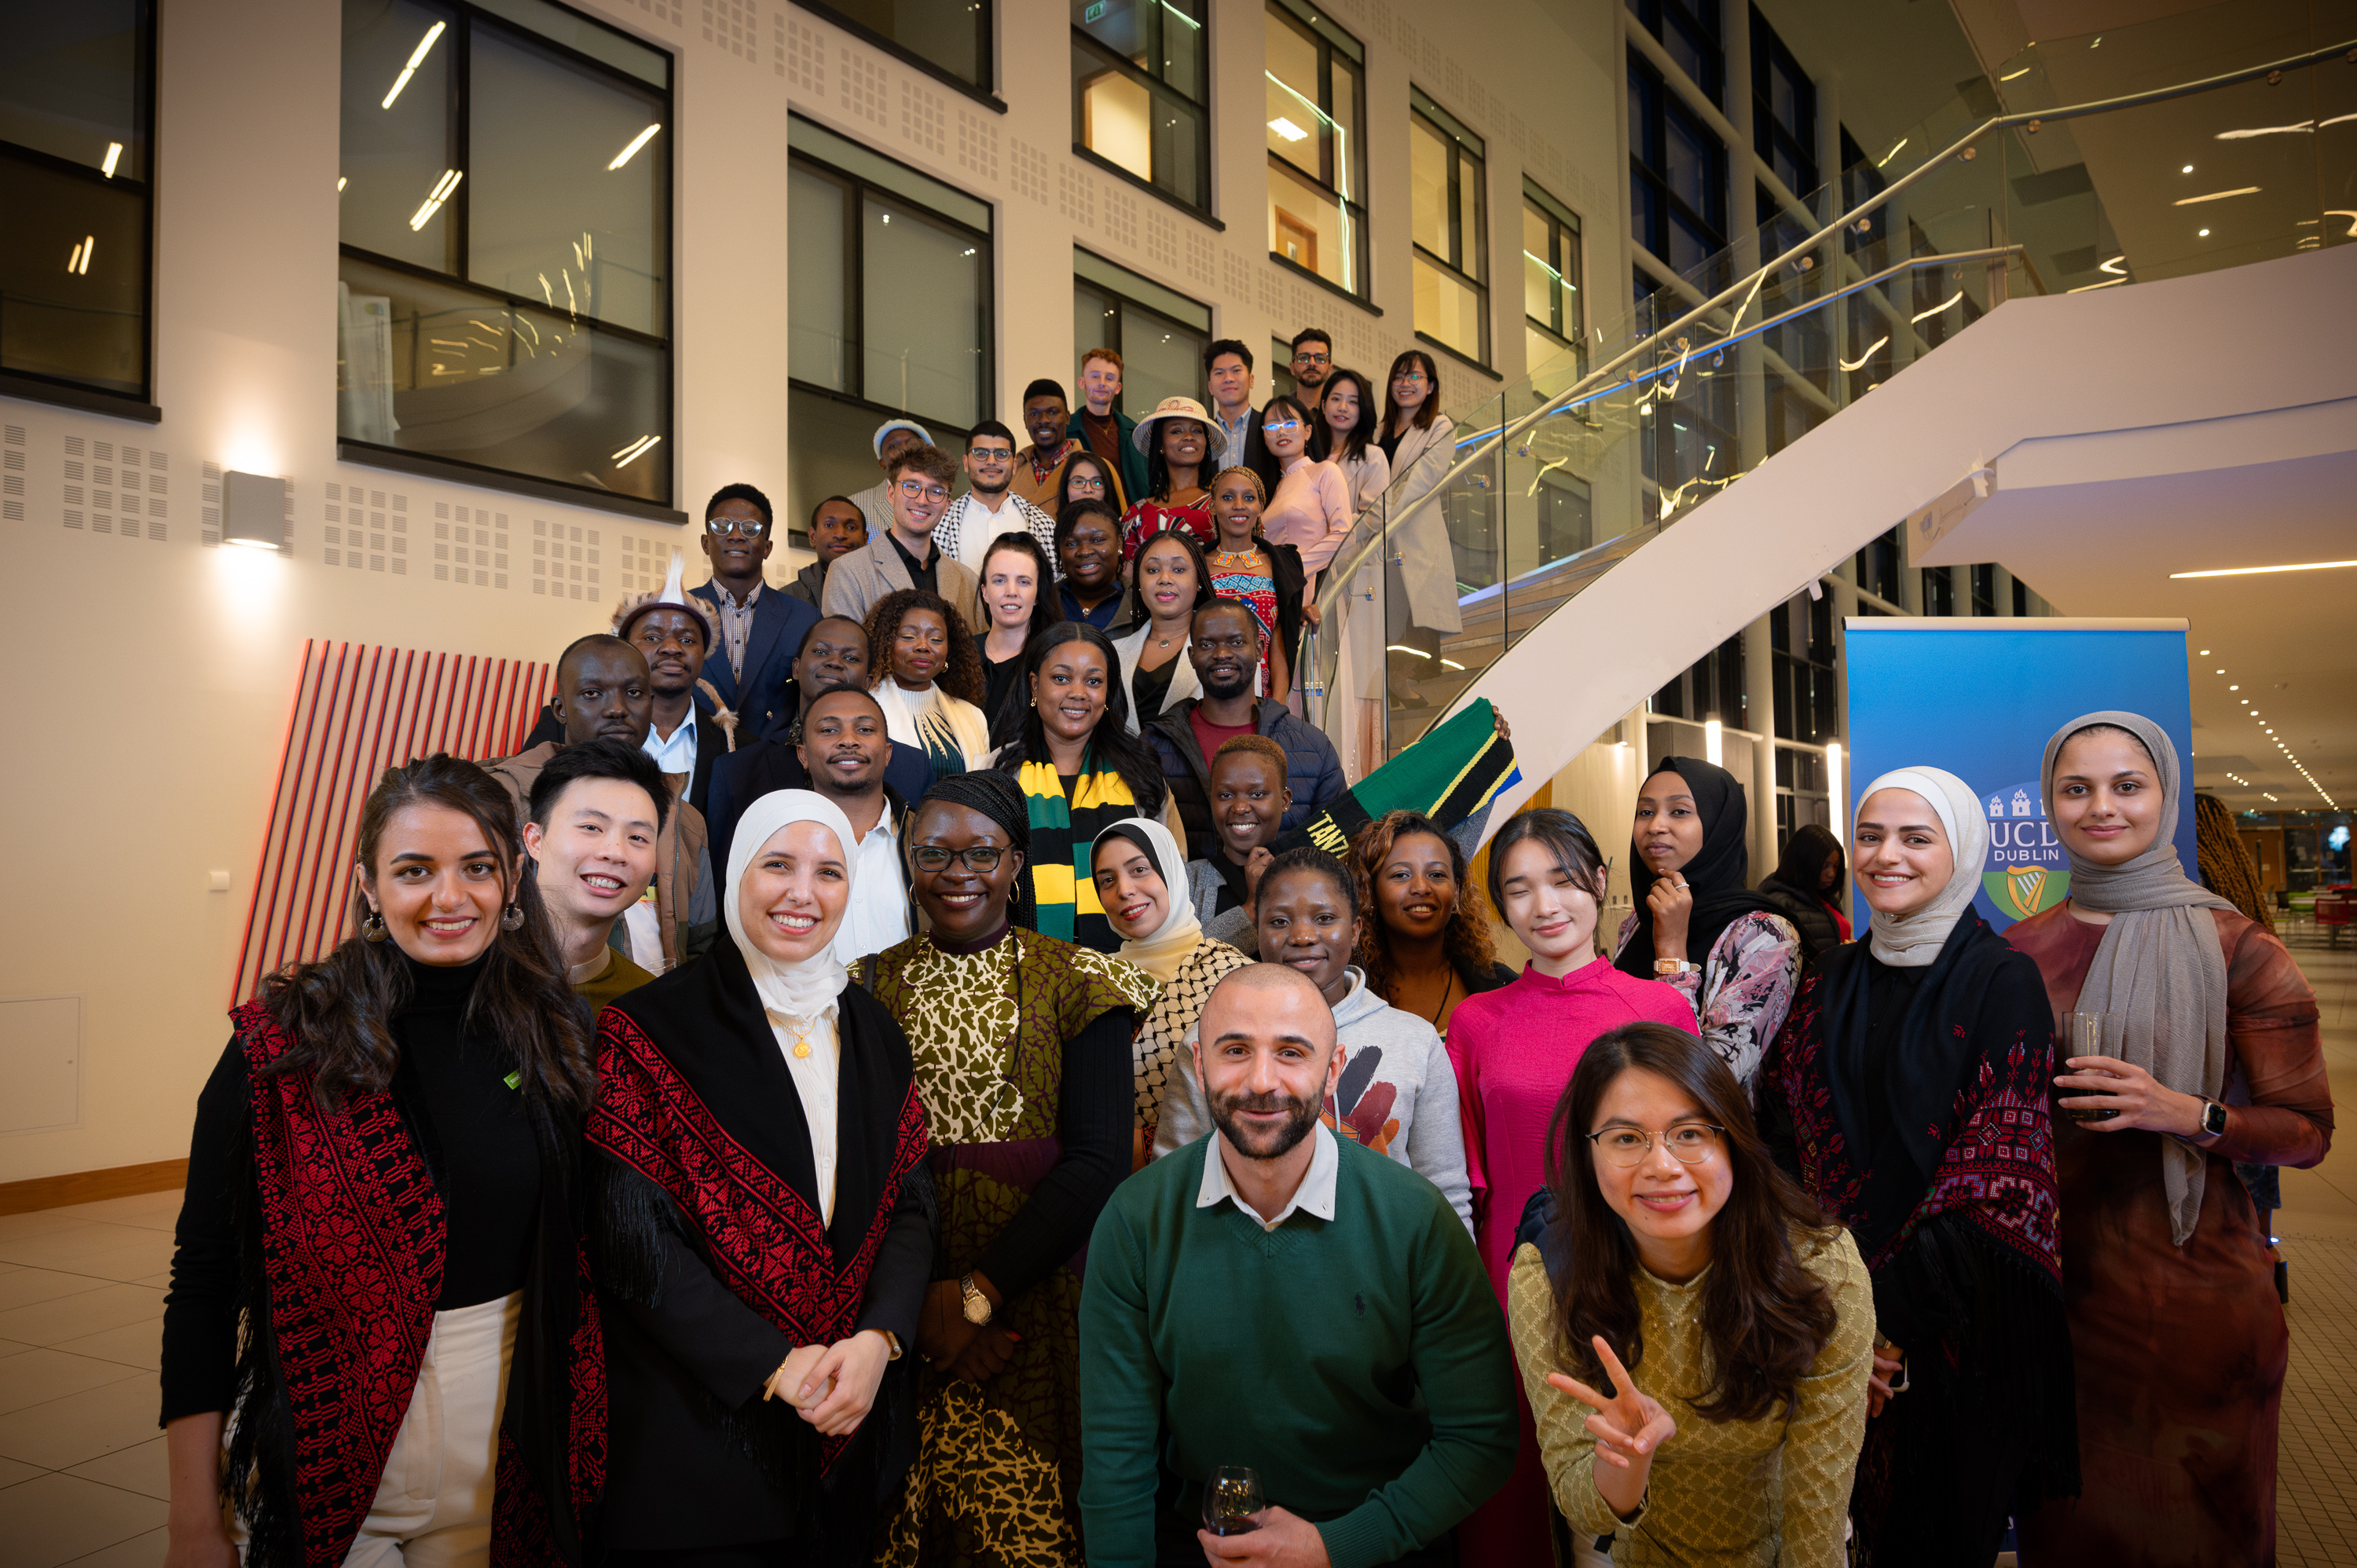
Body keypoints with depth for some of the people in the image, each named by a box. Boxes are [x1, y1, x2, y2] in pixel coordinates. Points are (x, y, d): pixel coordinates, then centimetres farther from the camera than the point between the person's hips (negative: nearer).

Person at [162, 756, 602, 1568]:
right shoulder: (281, 1044, -11)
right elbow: (203, 1286, -8)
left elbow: (574, 1248, 3)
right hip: (330, 1451, -2)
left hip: (509, 1447, 3)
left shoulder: (553, 1032, -3)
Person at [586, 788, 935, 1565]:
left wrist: (878, 1339, -14)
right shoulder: (653, 1029, -8)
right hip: (700, 1430, -4)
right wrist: (773, 1365, -17)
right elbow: (633, 1239, -13)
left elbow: (912, 1205, 3)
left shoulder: (874, 1035, 6)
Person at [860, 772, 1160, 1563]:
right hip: (898, 1316, 2)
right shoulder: (870, 988, 5)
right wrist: (924, 1297, -11)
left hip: (1036, 1308, -1)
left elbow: (1101, 1161, -8)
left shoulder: (1079, 985, -1)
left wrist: (979, 1292, -14)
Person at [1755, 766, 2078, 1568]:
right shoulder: (1831, 983, 5)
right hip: (1839, 1324, 4)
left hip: (1963, 1328, -4)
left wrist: (1887, 1307, -18)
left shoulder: (2003, 981, -10)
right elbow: (1786, 1148, 3)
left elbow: (1997, 1183, -17)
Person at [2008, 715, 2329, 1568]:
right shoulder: (2020, 953, 3)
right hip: (2053, 1277, 3)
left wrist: (2189, 1114, -22)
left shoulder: (2235, 949, -6)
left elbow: (2308, 1131, -7)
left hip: (2191, 1289, -3)